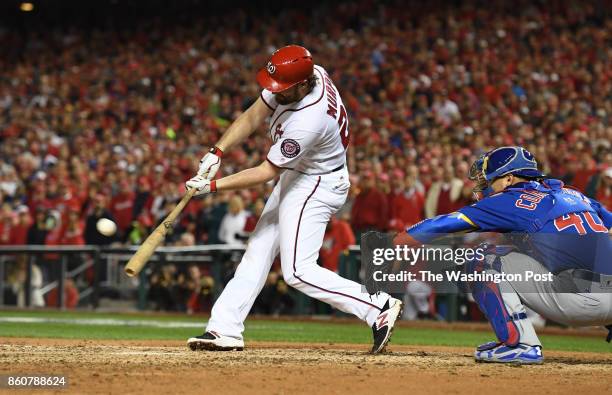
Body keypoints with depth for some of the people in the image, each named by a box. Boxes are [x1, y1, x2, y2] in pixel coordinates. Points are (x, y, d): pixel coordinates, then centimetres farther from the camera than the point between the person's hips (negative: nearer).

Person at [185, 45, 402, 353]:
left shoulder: (309, 121, -36)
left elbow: (267, 172, -25)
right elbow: (253, 116, -2)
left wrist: (214, 186, -21)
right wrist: (217, 152, -11)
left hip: (316, 186, -10)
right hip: (295, 175, 10)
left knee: (298, 271, -12)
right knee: (258, 251, 10)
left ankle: (379, 307, -8)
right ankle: (225, 329, 14)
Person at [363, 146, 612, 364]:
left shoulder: (511, 200, 7)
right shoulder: (577, 196, 25)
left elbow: (444, 225, 9)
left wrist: (389, 244, 17)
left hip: (580, 300, -7)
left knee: (485, 264, 7)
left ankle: (519, 344, -3)